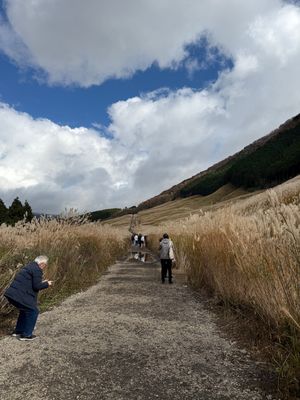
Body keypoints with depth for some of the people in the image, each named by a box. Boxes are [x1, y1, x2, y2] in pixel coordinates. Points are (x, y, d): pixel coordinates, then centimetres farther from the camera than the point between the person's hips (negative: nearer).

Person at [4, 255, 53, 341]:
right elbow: (36, 286, -15)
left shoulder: (29, 266, 18)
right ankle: (26, 335, 11)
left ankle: (18, 331, 35)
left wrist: (42, 282, 21)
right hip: (19, 295, -10)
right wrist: (47, 284, 1)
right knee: (33, 311, 5)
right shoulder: (37, 270, -13)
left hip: (12, 294, 10)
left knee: (25, 310, 27)